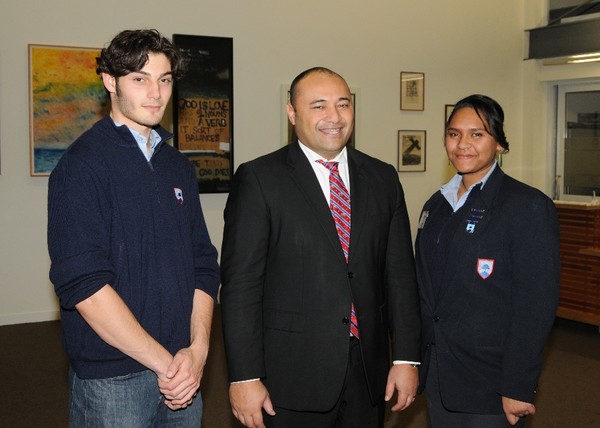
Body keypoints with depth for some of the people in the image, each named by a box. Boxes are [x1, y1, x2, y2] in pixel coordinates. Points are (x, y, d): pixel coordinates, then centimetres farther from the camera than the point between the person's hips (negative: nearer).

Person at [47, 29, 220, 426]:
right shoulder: (83, 164, -9)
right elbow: (82, 283, -17)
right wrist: (164, 362, -16)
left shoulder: (179, 166, 10)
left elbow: (204, 265, 8)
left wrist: (197, 350, -6)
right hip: (112, 379, -5)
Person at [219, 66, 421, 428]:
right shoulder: (258, 179, -6)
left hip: (368, 375, 4)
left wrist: (406, 357, 3)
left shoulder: (383, 178, 8)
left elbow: (400, 273, 8)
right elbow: (241, 284, -9)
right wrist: (244, 377, -12)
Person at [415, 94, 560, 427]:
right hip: (437, 376, 6)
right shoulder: (436, 205, 8)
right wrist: (417, 360, 10)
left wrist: (518, 388, -16)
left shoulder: (529, 206, -12)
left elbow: (536, 306, -15)